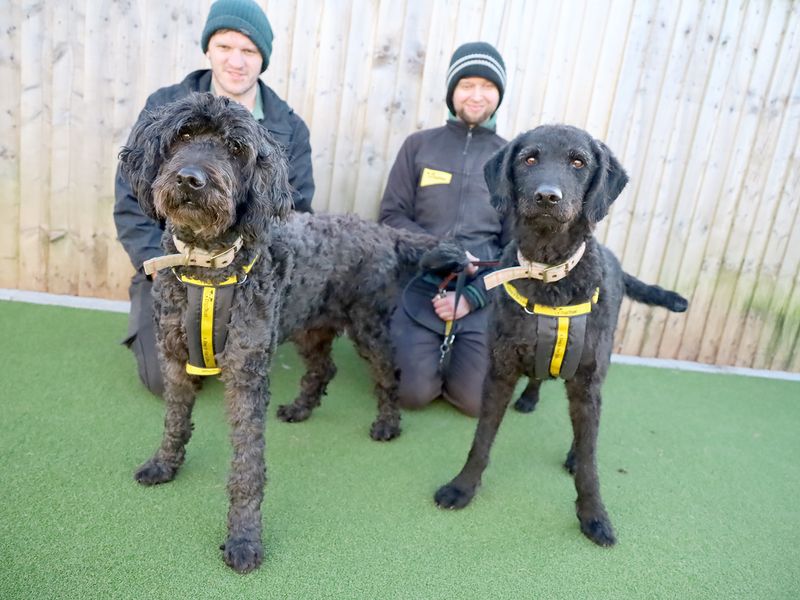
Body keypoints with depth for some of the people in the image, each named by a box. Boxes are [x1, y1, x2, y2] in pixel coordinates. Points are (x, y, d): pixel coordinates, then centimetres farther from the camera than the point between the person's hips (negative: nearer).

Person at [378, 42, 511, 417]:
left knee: (475, 401, -7)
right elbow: (391, 217, 1)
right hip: (418, 287, 0)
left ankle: (454, 356, 24)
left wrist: (471, 297, -11)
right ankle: (418, 349, 22)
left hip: (481, 296, 1)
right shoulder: (419, 145, 4)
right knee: (414, 393, -11)